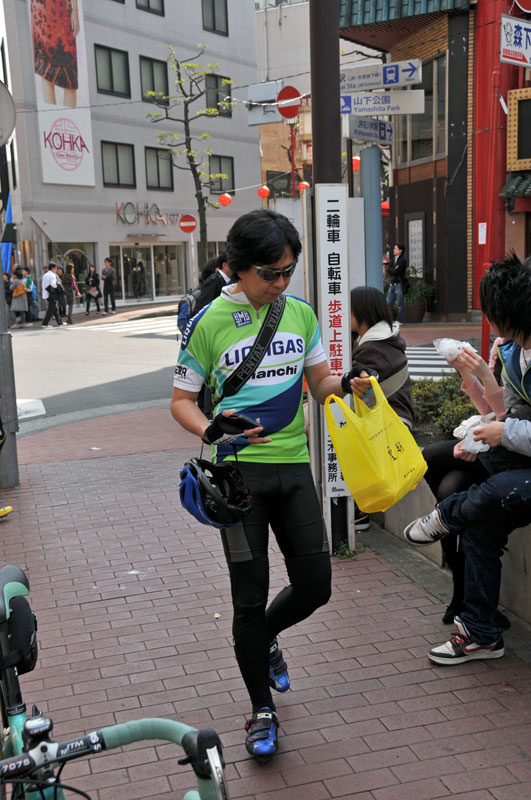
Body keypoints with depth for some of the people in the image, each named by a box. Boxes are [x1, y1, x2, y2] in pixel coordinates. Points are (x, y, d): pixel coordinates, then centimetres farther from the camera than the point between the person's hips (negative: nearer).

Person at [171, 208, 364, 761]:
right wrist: (210, 430, -22)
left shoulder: (300, 314, 6)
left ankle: (265, 638, 39)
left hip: (293, 465, 4)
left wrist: (345, 383, -9)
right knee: (250, 597, 2)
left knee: (315, 585, 5)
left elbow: (319, 382, 14)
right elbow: (181, 400, -1)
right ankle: (262, 710, 22)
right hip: (239, 470, -4)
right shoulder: (209, 323, -7)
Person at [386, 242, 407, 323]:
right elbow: (388, 270, 3)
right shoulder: (393, 259, 15)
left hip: (399, 284, -7)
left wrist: (391, 270, -2)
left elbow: (396, 271, -18)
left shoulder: (403, 260, -7)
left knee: (400, 305, -2)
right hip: (391, 284, 7)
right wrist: (394, 269, -9)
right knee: (389, 303, 6)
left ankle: (400, 322, 2)